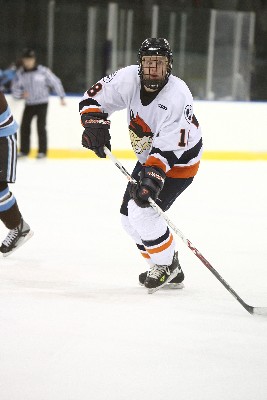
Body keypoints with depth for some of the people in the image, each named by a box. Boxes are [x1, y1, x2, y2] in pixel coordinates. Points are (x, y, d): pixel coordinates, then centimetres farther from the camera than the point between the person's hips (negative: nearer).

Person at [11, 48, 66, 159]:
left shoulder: (43, 71, -11)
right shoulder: (20, 73, -2)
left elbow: (55, 82, -3)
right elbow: (14, 88, 6)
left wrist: (62, 97, 0)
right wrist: (21, 94, -14)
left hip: (42, 103, -4)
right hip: (29, 103, 4)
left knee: (41, 127, -8)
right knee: (24, 126, 0)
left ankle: (42, 151, -1)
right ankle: (24, 150, 12)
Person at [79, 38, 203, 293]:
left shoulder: (178, 97, -32)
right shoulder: (129, 78, -16)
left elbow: (167, 149, -35)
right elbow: (95, 97, -6)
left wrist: (153, 177, -46)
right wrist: (94, 123, -24)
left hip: (179, 160, -8)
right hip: (148, 158, 8)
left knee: (143, 211, -21)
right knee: (129, 217, 8)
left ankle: (167, 265, 0)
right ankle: (169, 271, 22)